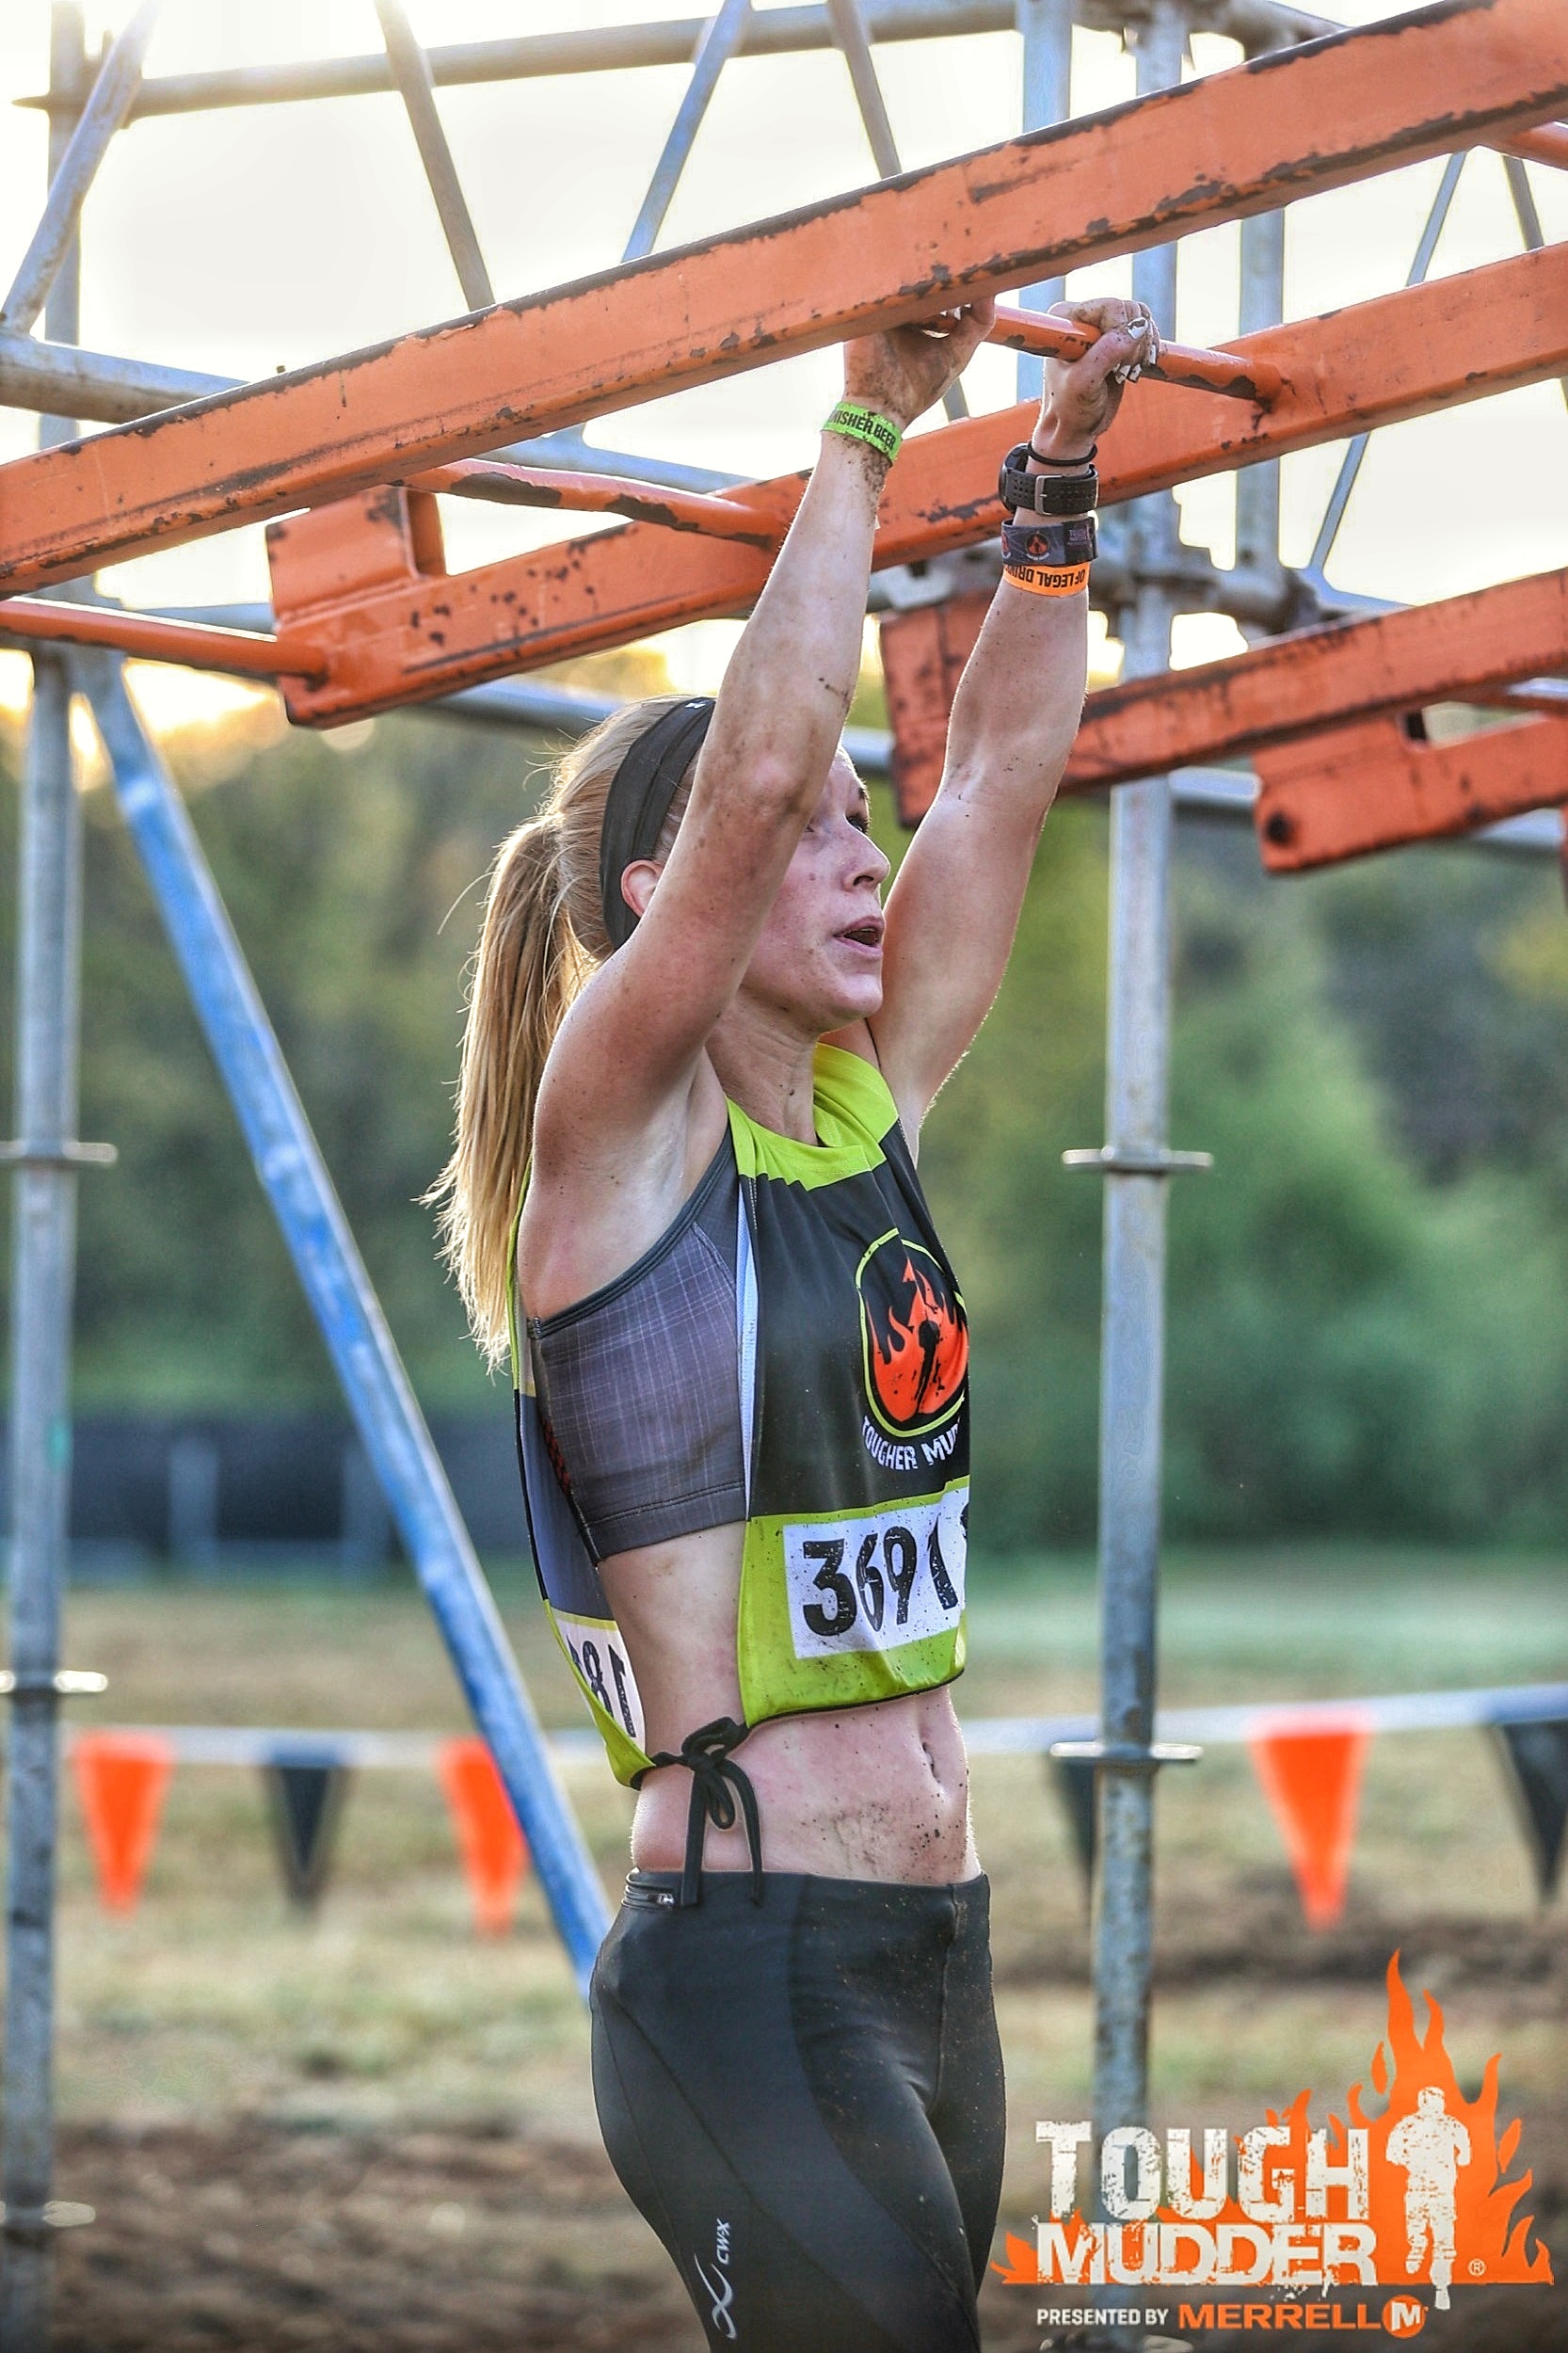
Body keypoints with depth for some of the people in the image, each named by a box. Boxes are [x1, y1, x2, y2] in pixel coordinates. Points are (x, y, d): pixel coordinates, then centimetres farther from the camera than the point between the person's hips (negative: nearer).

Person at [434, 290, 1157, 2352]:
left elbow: (1003, 769, 14)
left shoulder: (870, 1109, 12)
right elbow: (758, 769, -17)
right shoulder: (616, 1136, -6)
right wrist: (864, 430, -12)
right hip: (746, 1968, -8)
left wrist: (1062, 475, 8)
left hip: (935, 1960, 8)